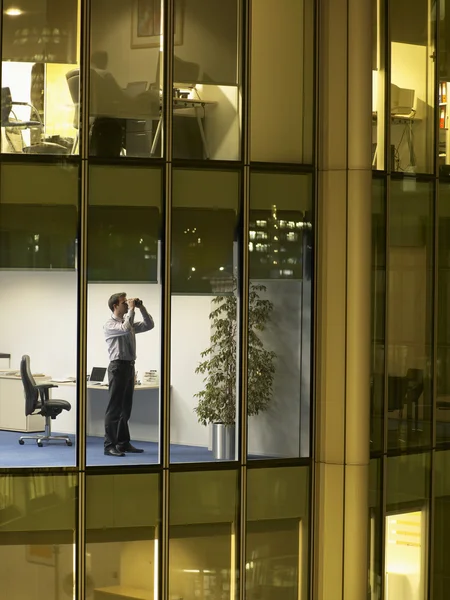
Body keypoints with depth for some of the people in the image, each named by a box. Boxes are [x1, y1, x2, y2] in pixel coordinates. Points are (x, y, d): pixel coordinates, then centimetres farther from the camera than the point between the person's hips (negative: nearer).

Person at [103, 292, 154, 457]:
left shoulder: (128, 322, 16)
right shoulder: (110, 324, -8)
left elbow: (149, 325, 15)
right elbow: (126, 329, -26)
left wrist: (142, 308, 5)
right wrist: (131, 309, -17)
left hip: (129, 366, 8)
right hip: (118, 366, -8)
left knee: (125, 408, 12)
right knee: (114, 408, -7)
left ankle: (123, 443, 18)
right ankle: (109, 446, -6)